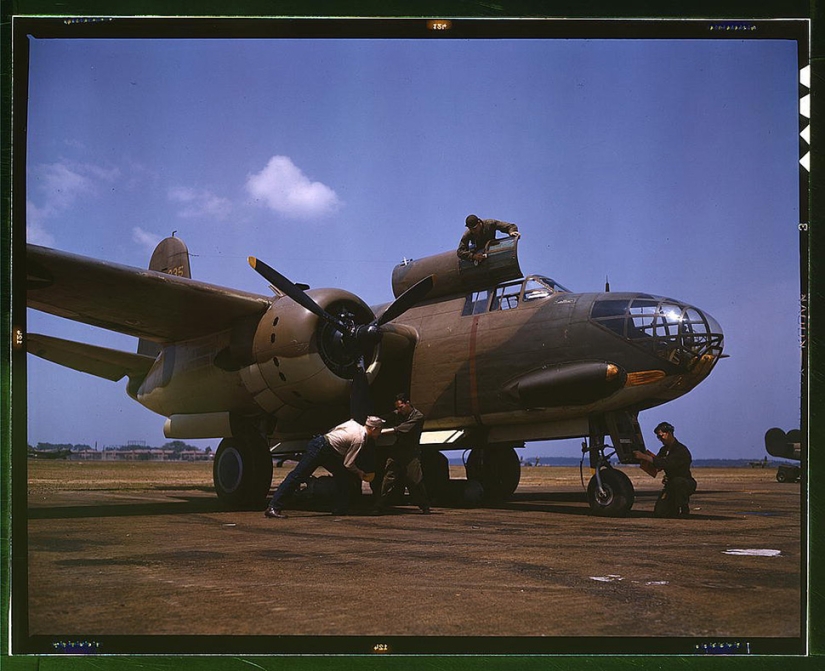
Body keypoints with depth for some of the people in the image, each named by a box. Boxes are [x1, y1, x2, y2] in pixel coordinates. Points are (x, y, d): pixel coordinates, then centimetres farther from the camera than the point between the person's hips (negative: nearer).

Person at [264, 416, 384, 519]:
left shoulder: (354, 423, 10)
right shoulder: (360, 440, -14)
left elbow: (333, 431, 22)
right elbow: (348, 464, -9)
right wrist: (360, 473, 7)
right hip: (320, 449, -10)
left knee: (343, 475, 12)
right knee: (298, 476, -13)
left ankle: (340, 509, 16)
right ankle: (273, 507, -17)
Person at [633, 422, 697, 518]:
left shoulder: (681, 451, -20)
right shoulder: (664, 450, 8)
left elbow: (666, 464, -34)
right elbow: (657, 466, 7)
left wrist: (644, 457, -36)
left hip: (686, 483, -6)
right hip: (670, 484, 6)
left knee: (677, 482, -42)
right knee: (659, 513, -10)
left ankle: (684, 509, -19)